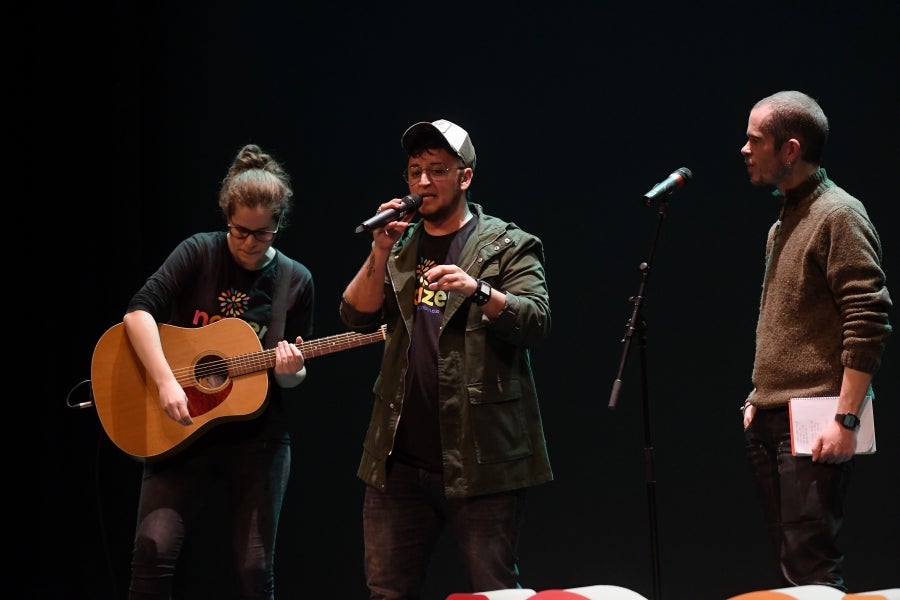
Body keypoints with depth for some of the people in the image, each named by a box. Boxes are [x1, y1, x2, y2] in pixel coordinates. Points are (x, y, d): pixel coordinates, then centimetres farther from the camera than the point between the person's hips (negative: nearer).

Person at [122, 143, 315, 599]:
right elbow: (139, 312, -13)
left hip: (258, 439, 2)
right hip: (182, 431, -2)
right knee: (154, 547, -17)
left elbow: (295, 377, 10)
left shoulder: (295, 281, 3)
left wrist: (290, 371, -14)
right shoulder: (200, 253, -3)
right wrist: (166, 382, -24)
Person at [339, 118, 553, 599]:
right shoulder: (399, 247, 16)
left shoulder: (509, 246, 2)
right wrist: (380, 253, -10)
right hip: (399, 458, 5)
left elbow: (536, 322, -10)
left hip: (480, 460, -4)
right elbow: (357, 317, 5)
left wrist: (478, 290, -27)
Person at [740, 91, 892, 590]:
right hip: (770, 420, 9)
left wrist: (845, 419, -21)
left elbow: (869, 323, -16)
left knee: (810, 567, -12)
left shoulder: (838, 215, -10)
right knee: (789, 562, 10)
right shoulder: (784, 222, 18)